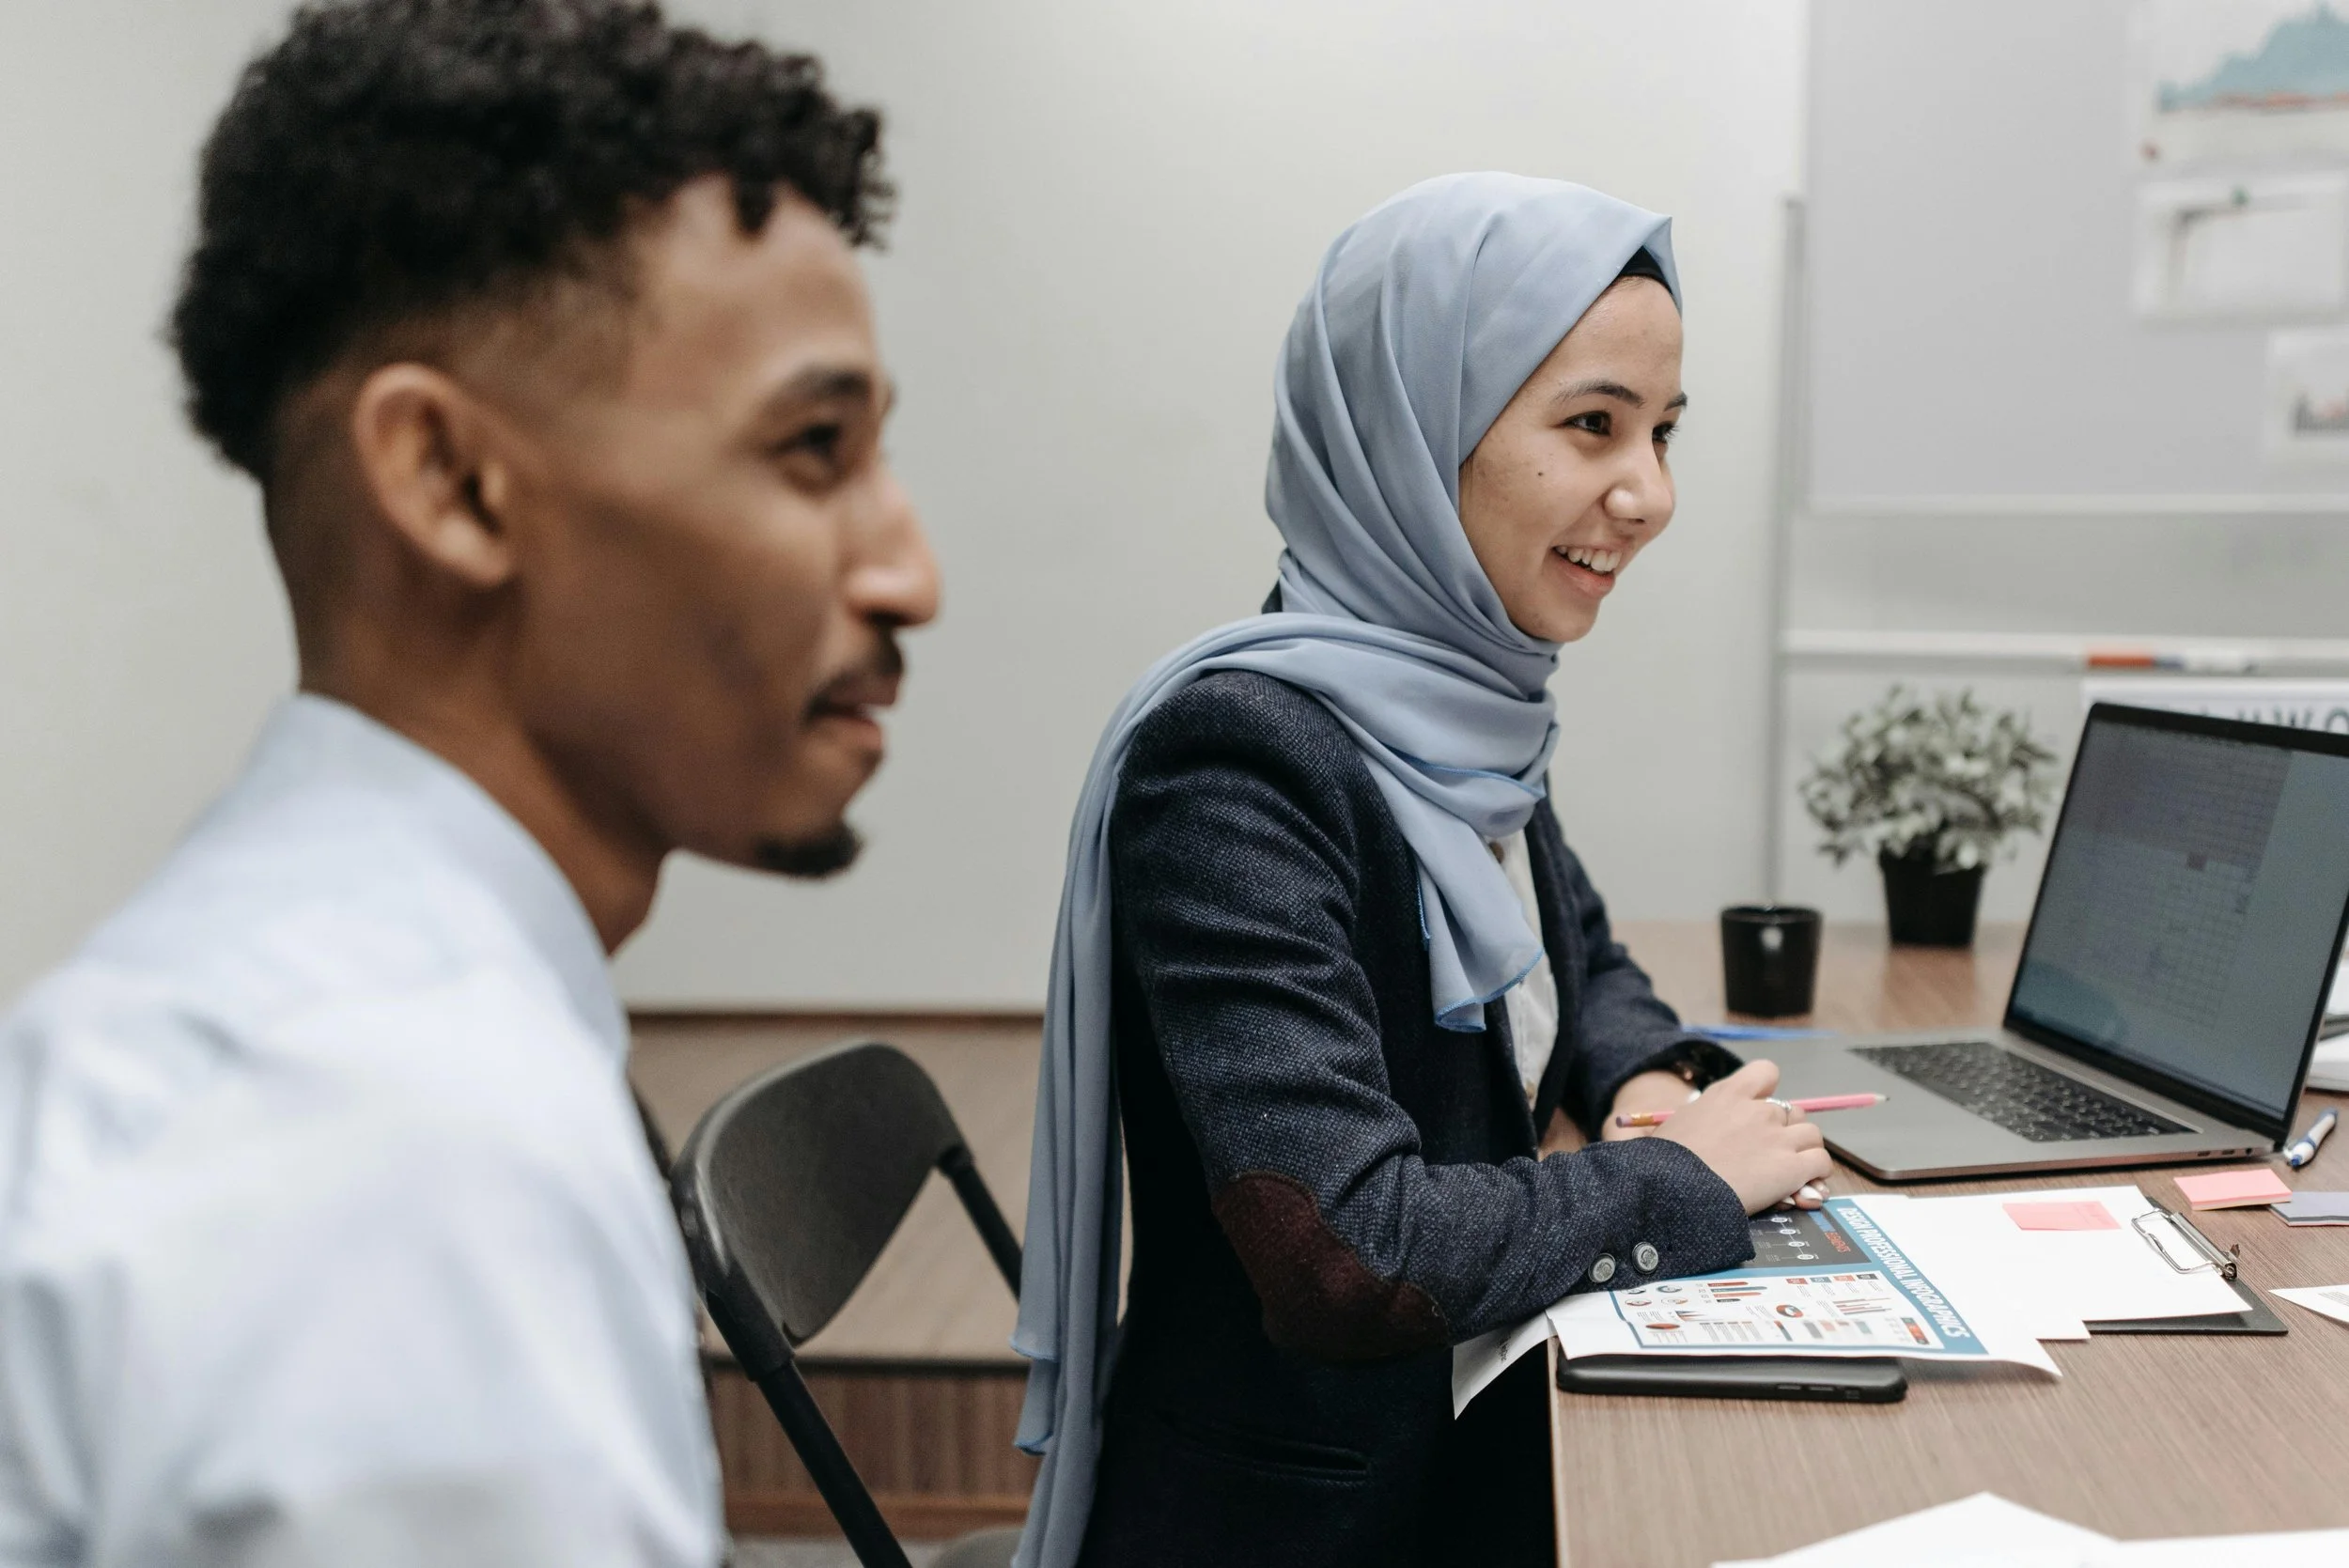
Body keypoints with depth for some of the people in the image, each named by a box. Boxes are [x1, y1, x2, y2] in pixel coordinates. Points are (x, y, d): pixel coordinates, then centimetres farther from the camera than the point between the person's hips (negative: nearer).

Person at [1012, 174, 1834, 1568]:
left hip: (1477, 1446, 8)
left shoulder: (1466, 717, 3)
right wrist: (1684, 1178, -15)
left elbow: (1585, 965, 20)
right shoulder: (1236, 755, -22)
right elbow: (1344, 1253, -29)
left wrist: (1651, 1084, -1)